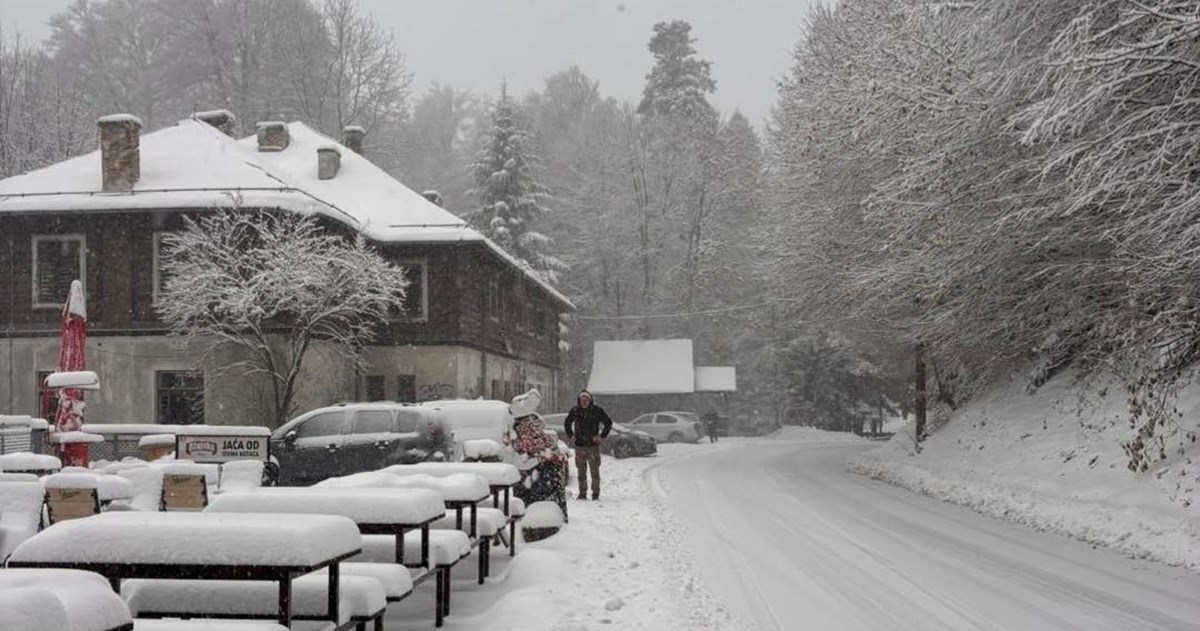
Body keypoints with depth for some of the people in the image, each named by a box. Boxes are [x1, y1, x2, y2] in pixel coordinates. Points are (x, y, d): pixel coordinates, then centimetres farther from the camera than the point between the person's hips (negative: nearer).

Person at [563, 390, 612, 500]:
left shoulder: (597, 410, -3)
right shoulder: (575, 411, 3)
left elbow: (609, 423, 6)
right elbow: (567, 423, 20)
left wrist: (602, 436, -2)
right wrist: (570, 435, 8)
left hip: (593, 444, -2)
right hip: (579, 445, 2)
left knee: (594, 470, -1)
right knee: (581, 470, 5)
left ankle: (596, 493, 8)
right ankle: (582, 493, 12)